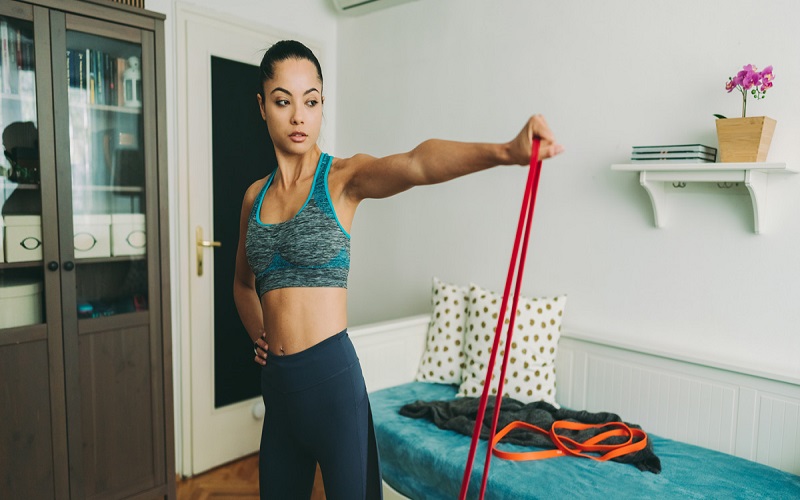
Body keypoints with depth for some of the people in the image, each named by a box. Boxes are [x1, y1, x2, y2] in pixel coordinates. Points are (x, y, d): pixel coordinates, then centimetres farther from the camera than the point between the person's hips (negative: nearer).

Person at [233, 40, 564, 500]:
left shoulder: (344, 177, -7)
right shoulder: (255, 195, 8)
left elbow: (414, 164, -30)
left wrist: (504, 151, -47)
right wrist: (258, 336, 8)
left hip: (331, 375, -5)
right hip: (277, 381, 6)